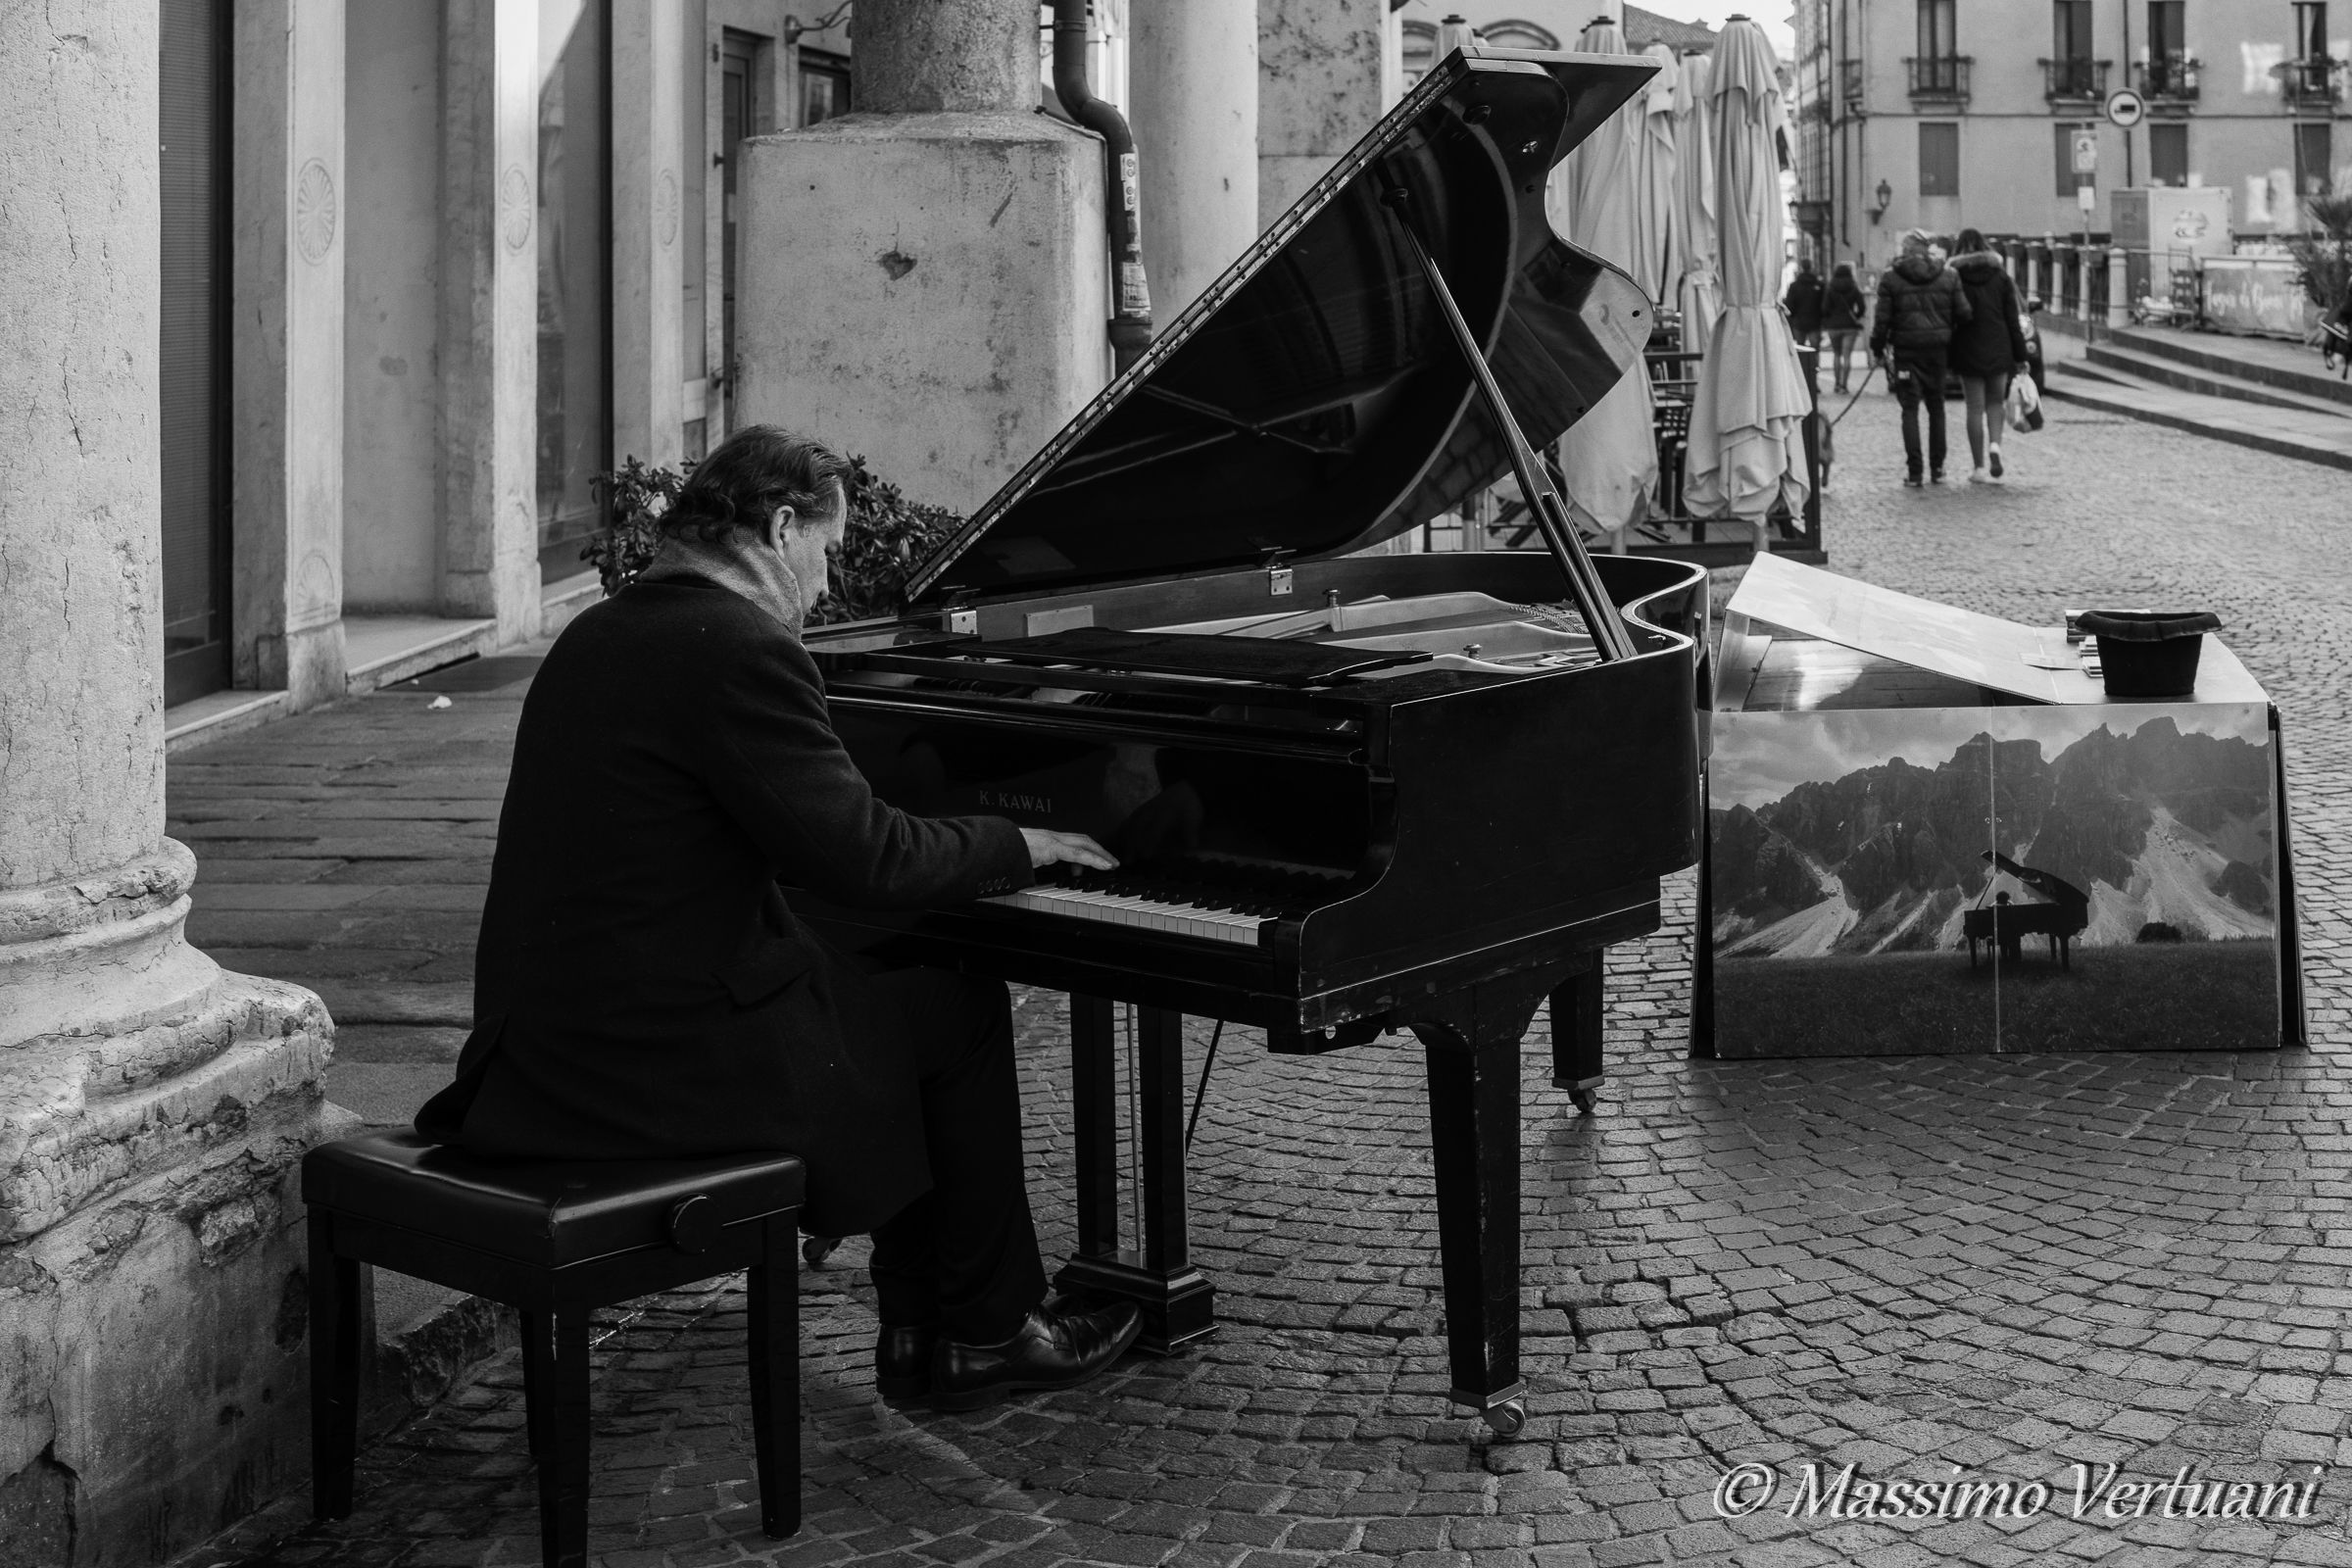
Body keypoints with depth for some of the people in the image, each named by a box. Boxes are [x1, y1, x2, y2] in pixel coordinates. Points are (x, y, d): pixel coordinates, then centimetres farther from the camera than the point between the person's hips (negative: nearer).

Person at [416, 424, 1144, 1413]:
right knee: (962, 1010, 11)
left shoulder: (597, 636, 11)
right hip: (660, 1065, -9)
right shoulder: (740, 651, -18)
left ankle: (922, 1334, 27)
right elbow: (859, 857, -18)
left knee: (890, 990, 24)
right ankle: (984, 1332, 23)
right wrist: (1017, 847, -1)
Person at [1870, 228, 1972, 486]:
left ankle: (1913, 470, -7)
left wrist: (1877, 348, 5)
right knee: (1936, 407, 13)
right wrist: (1952, 341, 15)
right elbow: (1963, 313, 1)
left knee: (1910, 409, 0)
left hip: (1906, 349, -2)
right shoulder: (1948, 276, 3)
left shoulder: (1891, 278, -5)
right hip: (1937, 348, 2)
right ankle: (1937, 467, 15)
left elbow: (1883, 318, -6)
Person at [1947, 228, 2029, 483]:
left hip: (1967, 351, -1)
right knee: (1995, 401, 18)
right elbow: (2012, 318, 2)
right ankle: (1995, 445, -7)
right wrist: (2020, 355, 6)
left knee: (1975, 408, 4)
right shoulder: (1999, 274, 3)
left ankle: (1978, 467, 5)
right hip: (1998, 350, 1)